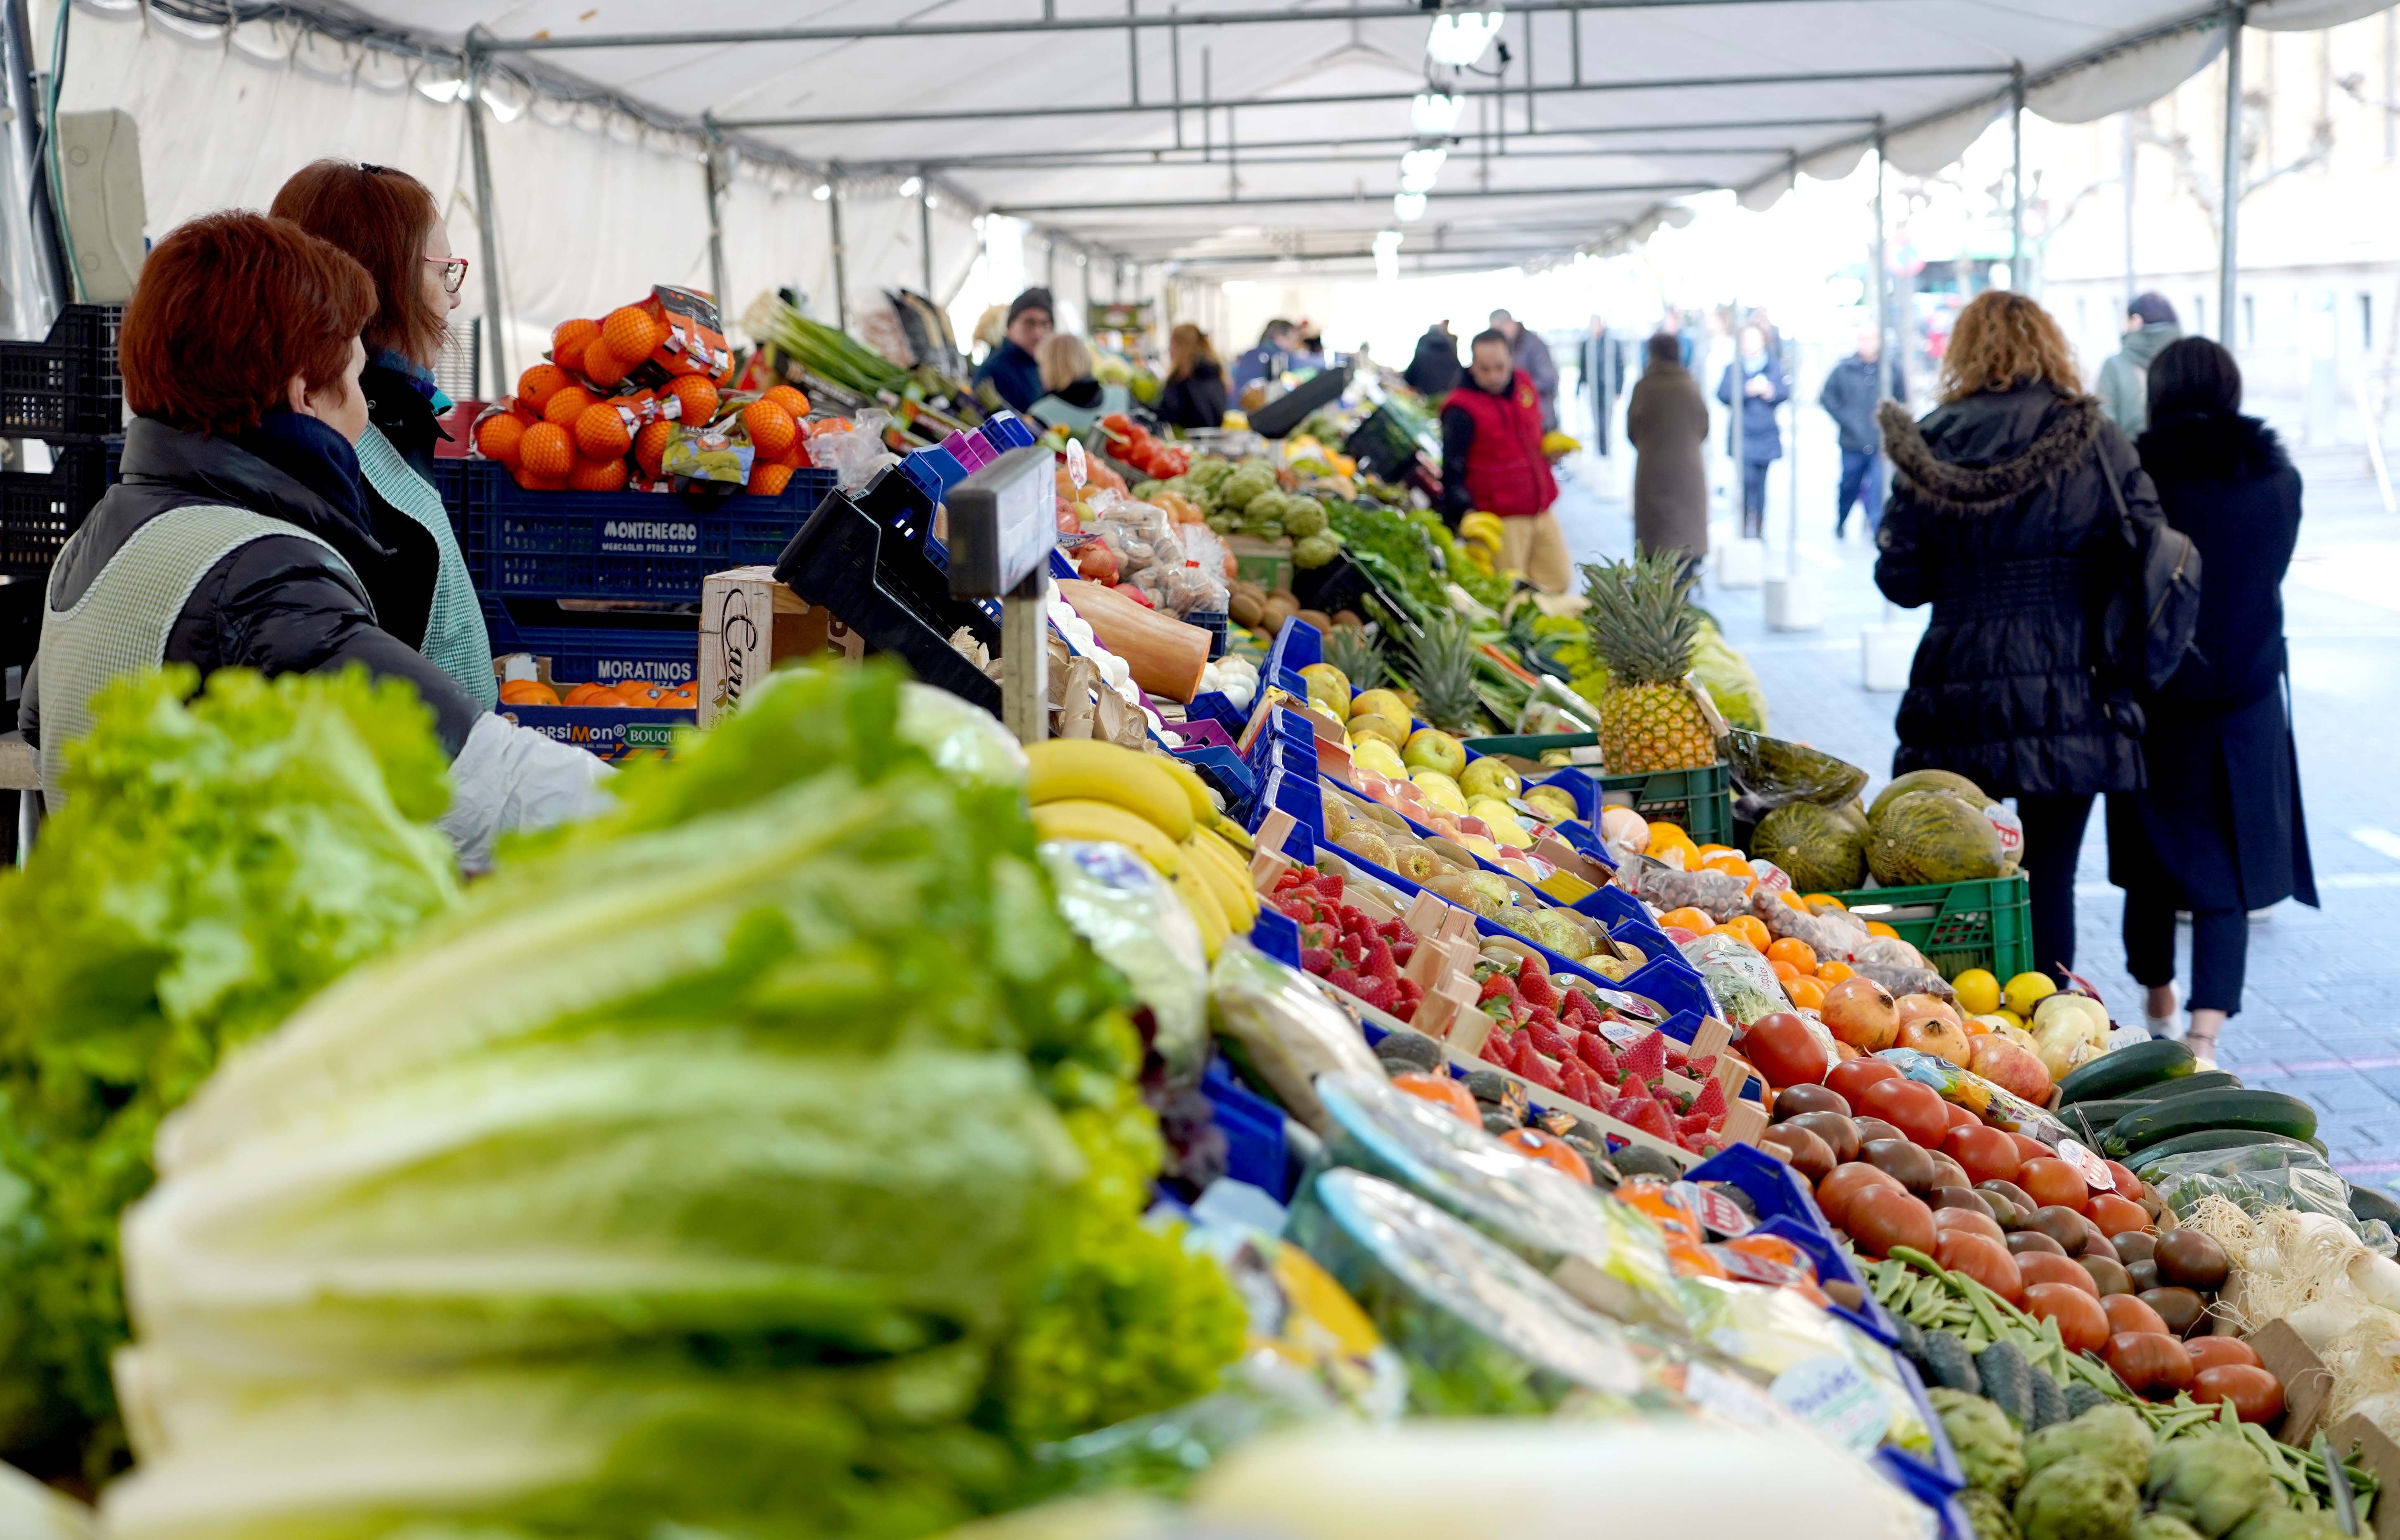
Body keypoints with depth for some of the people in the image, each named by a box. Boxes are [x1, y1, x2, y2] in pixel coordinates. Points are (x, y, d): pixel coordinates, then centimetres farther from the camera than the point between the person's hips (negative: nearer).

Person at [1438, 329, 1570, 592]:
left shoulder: (1523, 384, 6)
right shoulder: (1462, 410, -15)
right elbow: (1452, 473, -16)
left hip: (1541, 509, 7)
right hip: (1501, 520, -7)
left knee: (1558, 582, 10)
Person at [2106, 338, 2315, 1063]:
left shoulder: (2139, 476, -10)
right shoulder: (2279, 480, -1)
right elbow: (2271, 574, 11)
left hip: (2154, 702, -1)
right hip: (2247, 704, 1)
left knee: (2152, 866, 16)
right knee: (2229, 874, 3)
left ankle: (2158, 1015, 32)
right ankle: (2206, 1034, -10)